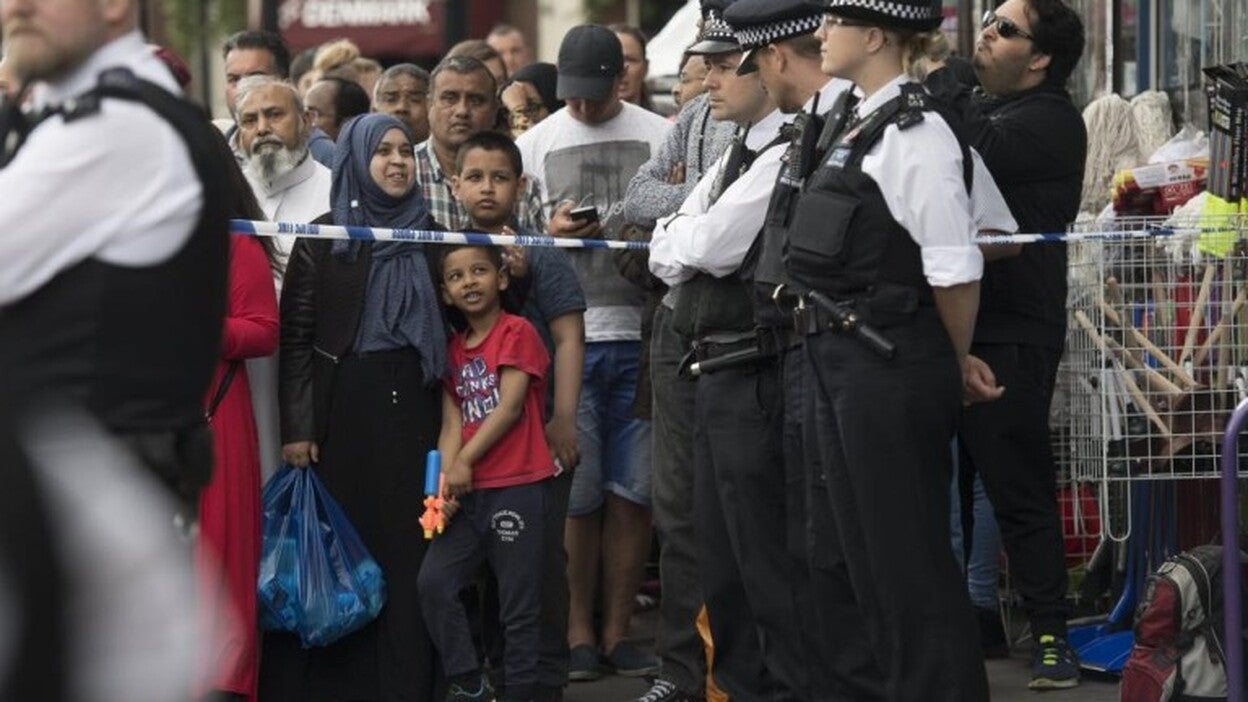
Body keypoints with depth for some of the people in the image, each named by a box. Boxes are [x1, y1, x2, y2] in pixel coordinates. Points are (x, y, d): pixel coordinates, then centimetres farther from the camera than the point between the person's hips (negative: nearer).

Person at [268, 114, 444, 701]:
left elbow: (451, 325, 17)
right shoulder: (322, 241, 2)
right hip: (341, 410, -3)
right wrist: (296, 428, -10)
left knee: (407, 551, 0)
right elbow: (294, 338, -2)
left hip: (410, 410, 3)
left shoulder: (430, 238, 12)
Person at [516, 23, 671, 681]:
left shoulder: (659, 137, 7)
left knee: (633, 491, 2)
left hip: (641, 335, 0)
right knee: (577, 495, -1)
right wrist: (552, 232, -9)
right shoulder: (535, 144, 10)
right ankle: (578, 631, 9)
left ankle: (617, 629, 11)